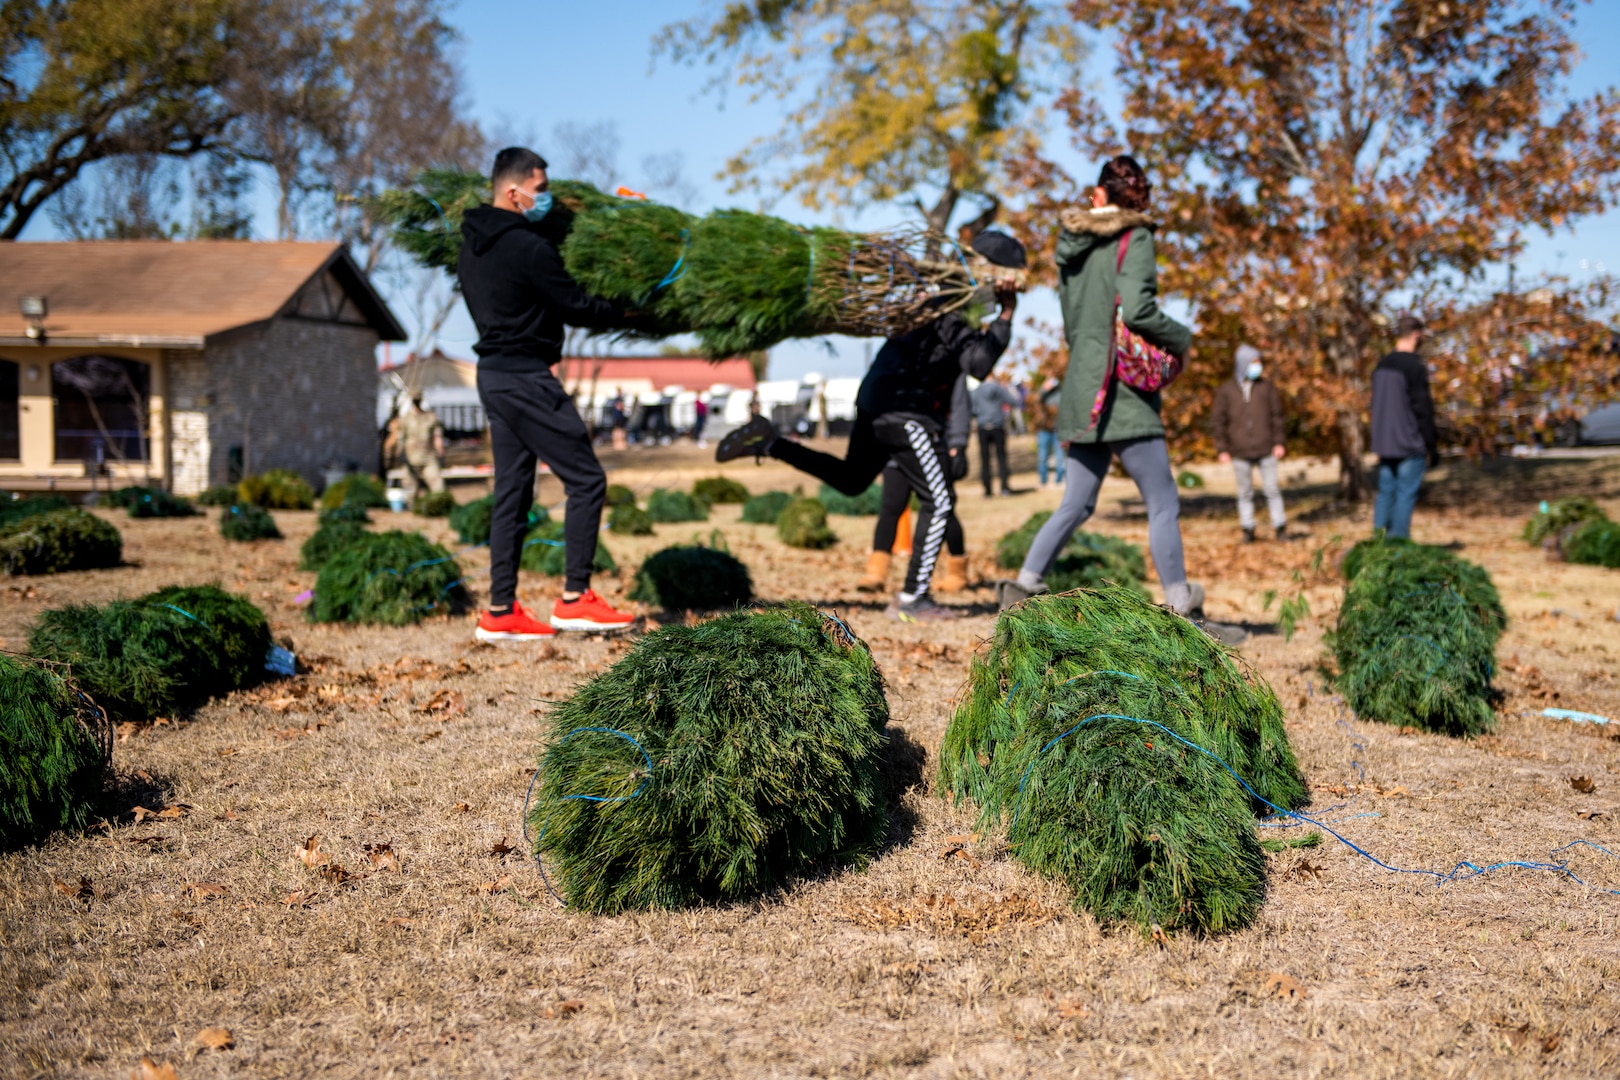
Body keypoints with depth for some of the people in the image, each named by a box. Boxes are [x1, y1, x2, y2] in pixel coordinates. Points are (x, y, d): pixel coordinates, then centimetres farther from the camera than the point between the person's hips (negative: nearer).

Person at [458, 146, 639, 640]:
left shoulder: (473, 243, 12)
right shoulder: (527, 247, -17)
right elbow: (574, 306, -11)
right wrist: (626, 315, 2)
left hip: (495, 373, 10)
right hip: (525, 377, -10)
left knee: (512, 492, 11)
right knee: (586, 478, -3)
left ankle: (500, 612, 11)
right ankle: (575, 599, -3)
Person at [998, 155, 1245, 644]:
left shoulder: (1072, 244, 13)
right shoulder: (1133, 239, -8)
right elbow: (1136, 310, -21)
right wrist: (1182, 339, -5)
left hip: (1082, 391, 7)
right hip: (1122, 392, -7)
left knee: (1076, 504, 14)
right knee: (1164, 506, -1)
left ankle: (1023, 589, 12)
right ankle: (1184, 614, 1)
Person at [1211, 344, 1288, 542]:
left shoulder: (1266, 386, 5)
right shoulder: (1226, 390, 2)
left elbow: (1276, 415, 8)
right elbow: (1218, 421, 3)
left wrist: (1278, 442, 1)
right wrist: (1222, 449, -2)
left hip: (1266, 449, 0)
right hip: (1240, 452, 0)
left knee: (1272, 489, 1)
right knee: (1245, 492, 5)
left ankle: (1280, 527, 8)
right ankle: (1247, 529, 12)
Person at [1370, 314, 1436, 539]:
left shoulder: (1382, 366, 11)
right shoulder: (1415, 367, -13)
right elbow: (1423, 408, -14)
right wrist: (1430, 444, -6)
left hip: (1384, 444, 7)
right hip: (1410, 445, -7)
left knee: (1385, 493, 11)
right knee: (1406, 495, -3)